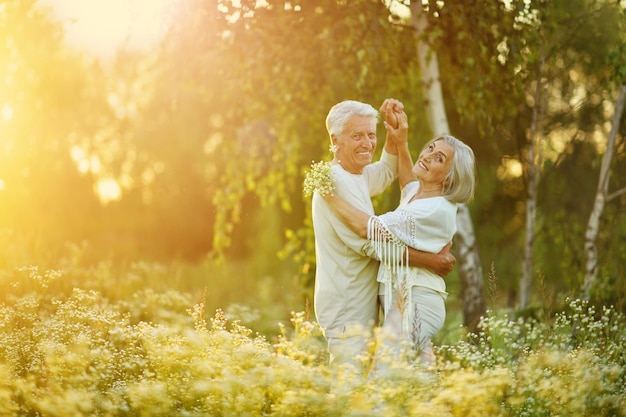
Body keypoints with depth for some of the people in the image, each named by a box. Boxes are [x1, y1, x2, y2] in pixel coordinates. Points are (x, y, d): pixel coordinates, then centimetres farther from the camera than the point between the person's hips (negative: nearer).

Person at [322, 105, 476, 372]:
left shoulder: (436, 210, -18)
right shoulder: (416, 194, 11)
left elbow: (368, 228, -23)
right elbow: (408, 181, 39)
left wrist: (328, 193, -14)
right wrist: (401, 144, 25)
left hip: (415, 306, -11)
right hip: (402, 300, 11)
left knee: (384, 376, -16)